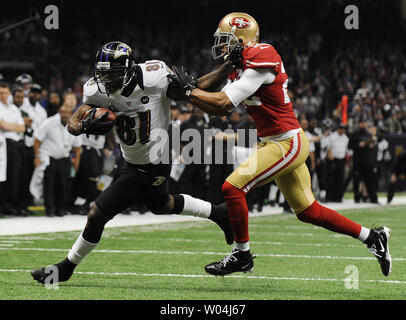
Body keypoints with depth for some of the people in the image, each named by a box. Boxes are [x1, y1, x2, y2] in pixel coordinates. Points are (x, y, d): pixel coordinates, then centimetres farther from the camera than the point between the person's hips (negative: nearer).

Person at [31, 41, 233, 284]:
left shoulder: (154, 80, -25)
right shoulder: (99, 91, -10)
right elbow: (73, 123, -10)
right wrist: (85, 126, -34)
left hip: (151, 167, -8)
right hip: (133, 162, 8)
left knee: (97, 215, -7)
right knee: (161, 205, 34)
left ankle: (67, 267, 14)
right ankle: (218, 213, 53)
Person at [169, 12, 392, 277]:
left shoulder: (261, 62, -19)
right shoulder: (240, 68, 11)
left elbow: (224, 102, -23)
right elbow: (219, 109, 12)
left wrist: (190, 89, -11)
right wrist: (190, 88, 0)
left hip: (287, 143, -10)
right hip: (281, 143, 10)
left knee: (233, 188, -13)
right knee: (308, 211, 15)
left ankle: (242, 254, 1)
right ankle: (372, 237, 24)